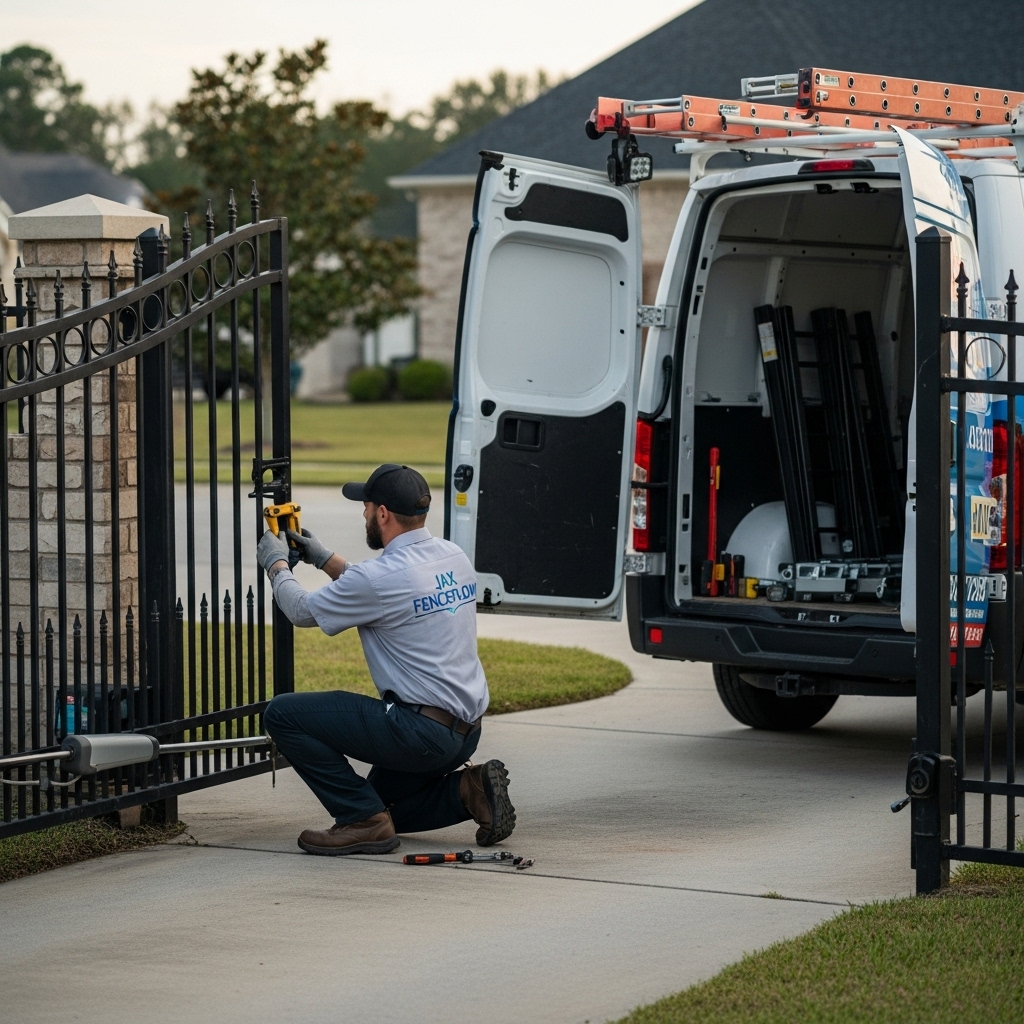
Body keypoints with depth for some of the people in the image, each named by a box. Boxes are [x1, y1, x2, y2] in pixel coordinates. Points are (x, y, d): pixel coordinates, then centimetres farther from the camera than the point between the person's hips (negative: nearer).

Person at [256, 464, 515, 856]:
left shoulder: (383, 576, -18)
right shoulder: (454, 557, 7)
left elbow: (303, 611, -2)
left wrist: (276, 564, 17)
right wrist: (324, 558, 30)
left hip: (420, 731, -9)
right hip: (466, 730, 9)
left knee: (283, 713, -6)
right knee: (382, 805, 29)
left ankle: (363, 821, -5)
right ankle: (468, 791, 7)